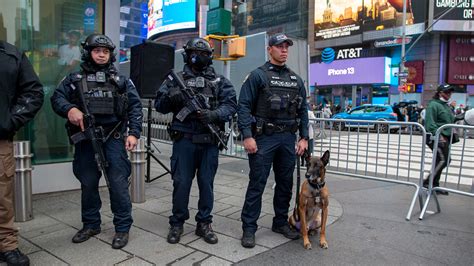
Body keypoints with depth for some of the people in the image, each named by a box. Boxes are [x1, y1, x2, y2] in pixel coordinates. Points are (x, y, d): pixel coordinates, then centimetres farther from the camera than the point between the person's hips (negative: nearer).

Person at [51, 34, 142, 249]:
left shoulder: (121, 81, 9)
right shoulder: (75, 79, 10)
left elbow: (135, 107, 4)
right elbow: (57, 98, 3)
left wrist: (134, 133, -8)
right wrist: (69, 109, -20)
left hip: (113, 139, -2)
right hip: (85, 140, 2)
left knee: (118, 183, -3)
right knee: (88, 184, 13)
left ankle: (122, 228, 10)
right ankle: (91, 224, 30)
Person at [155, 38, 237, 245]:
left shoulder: (219, 81, 10)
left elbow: (231, 104, 1)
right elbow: (159, 105, 7)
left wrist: (214, 114, -18)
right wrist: (171, 97, -16)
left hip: (210, 142, 1)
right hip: (184, 140, -1)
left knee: (207, 183, 8)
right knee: (181, 183, 3)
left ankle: (204, 223, 22)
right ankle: (177, 223, 21)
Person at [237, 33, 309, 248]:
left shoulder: (296, 79, 14)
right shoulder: (258, 75, -2)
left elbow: (303, 110, 15)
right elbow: (244, 106, -9)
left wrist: (304, 137, 7)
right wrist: (247, 136, -17)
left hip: (288, 139, 6)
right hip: (264, 138, -5)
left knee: (285, 184, 13)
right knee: (257, 184, -1)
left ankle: (281, 222, 28)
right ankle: (248, 228, 9)